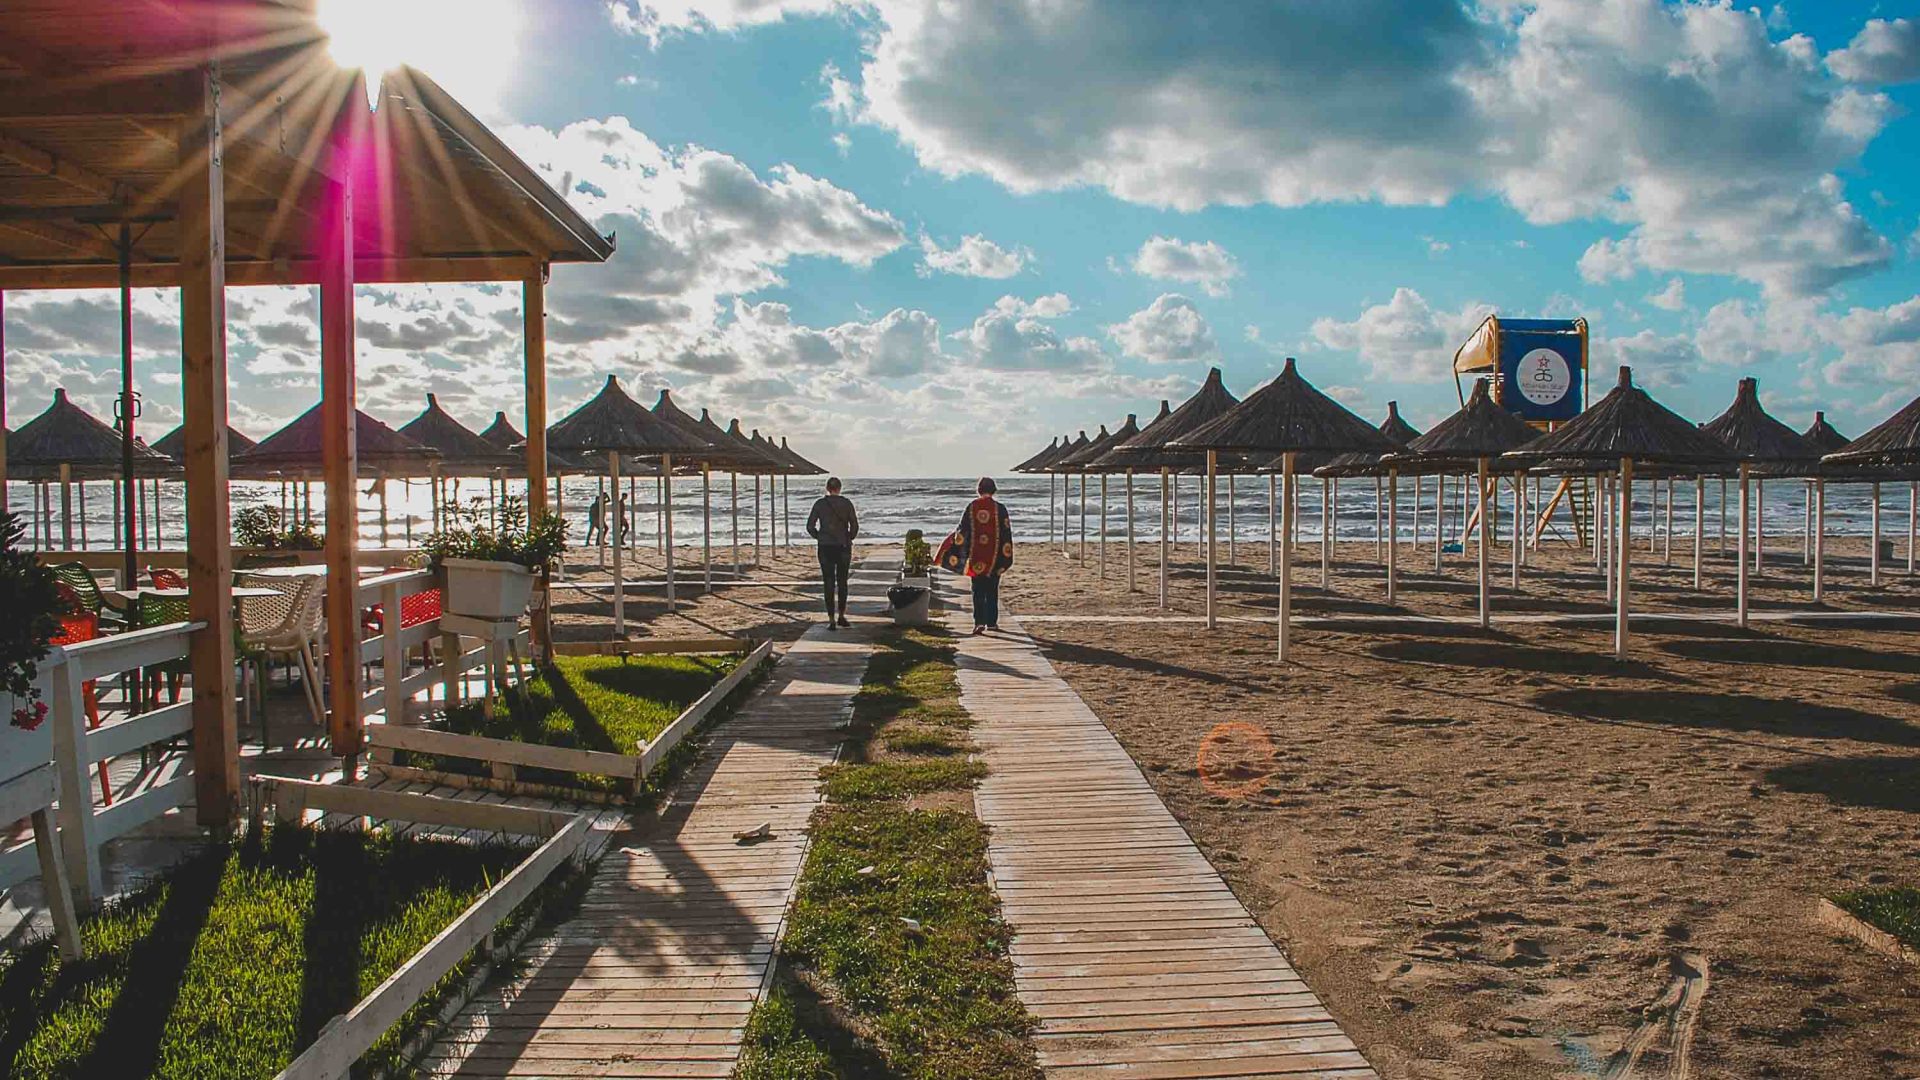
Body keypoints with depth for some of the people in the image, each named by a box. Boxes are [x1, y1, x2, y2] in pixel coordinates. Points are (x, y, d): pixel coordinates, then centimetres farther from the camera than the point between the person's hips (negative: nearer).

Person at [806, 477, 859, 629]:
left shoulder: (819, 503, -1)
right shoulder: (846, 503, -2)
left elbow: (810, 526, -3)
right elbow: (855, 526, -6)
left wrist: (820, 538, 12)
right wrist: (849, 539, 10)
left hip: (825, 548, 0)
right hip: (843, 548, 0)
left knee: (828, 583, 3)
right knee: (842, 582, 14)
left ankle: (831, 619, 0)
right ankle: (841, 616, 18)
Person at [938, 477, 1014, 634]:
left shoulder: (971, 507, -3)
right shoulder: (999, 508, -5)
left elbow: (962, 530, -2)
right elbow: (1006, 532, -4)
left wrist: (956, 553, 6)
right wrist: (1006, 556, 3)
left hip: (976, 555, 0)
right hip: (994, 556, 0)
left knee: (978, 591, 4)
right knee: (992, 590, 11)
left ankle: (979, 622, -7)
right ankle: (991, 622, 15)